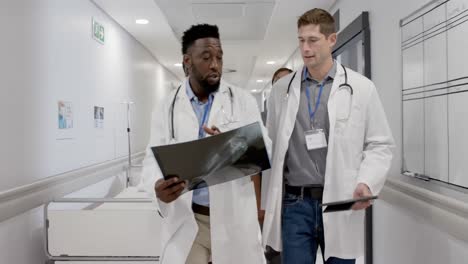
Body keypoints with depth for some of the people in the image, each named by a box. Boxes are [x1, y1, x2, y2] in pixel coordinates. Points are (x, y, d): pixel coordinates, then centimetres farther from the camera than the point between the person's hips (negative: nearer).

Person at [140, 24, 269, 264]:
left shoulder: (243, 101, -1)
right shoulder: (168, 108, 2)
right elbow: (152, 159, 1)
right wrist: (157, 186, -23)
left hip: (234, 218, 0)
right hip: (185, 220, 1)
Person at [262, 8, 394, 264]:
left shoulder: (361, 88, 1)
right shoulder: (281, 89, 6)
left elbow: (380, 144, 3)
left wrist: (367, 182, -12)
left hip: (341, 202, 0)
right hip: (294, 203, 1)